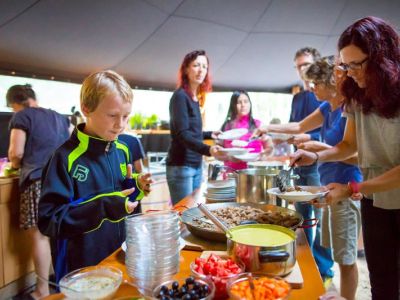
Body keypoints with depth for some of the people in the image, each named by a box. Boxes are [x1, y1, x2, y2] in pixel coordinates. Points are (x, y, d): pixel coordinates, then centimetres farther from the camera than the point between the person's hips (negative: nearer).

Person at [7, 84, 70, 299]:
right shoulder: (59, 117, 20)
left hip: (38, 180, -6)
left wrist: (15, 165, 13)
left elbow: (16, 152, -6)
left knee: (38, 235, 0)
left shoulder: (22, 116, 1)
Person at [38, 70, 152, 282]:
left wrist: (135, 187, -7)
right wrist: (103, 208, -30)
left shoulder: (122, 150, 1)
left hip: (119, 255, 6)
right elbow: (48, 220, -22)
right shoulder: (66, 157, -20)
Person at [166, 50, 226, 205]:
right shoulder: (180, 96, -13)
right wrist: (208, 150, -37)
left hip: (196, 165, 9)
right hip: (181, 166, -9)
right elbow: (182, 134, -23)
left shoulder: (195, 98, 11)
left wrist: (209, 134, 23)